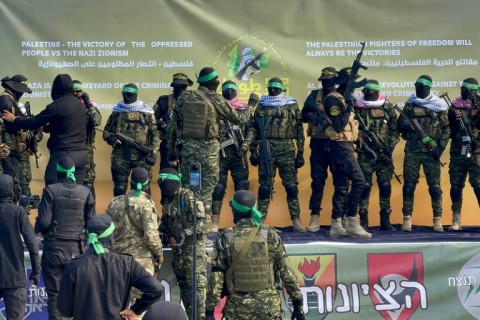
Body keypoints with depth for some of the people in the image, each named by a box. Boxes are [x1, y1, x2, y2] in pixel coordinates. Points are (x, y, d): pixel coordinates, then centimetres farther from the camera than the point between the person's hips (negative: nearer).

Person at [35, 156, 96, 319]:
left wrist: (39, 230, 11)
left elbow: (44, 222, -10)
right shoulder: (85, 192, 0)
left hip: (54, 248, -2)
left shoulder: (51, 190, -7)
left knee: (54, 293, 5)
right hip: (77, 248, 2)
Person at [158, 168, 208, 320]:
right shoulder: (168, 201, 14)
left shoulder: (188, 197, -10)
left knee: (196, 283, -10)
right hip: (178, 249, 8)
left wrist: (185, 234, -22)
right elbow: (167, 224, 23)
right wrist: (170, 236, 4)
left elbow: (201, 222, -16)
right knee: (183, 284, 12)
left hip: (193, 246, -8)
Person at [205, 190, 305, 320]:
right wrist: (298, 303, 5)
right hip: (268, 306, 0)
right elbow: (286, 272, -3)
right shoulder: (270, 235, -5)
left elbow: (215, 278, -6)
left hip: (237, 307, 0)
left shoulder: (225, 238, -6)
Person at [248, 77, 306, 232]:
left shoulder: (292, 106, 7)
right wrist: (253, 150, 2)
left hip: (287, 149, -1)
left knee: (291, 185, -1)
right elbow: (254, 129, 9)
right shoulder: (261, 106, 9)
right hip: (266, 149, 1)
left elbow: (299, 130, 5)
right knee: (265, 186, 2)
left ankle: (296, 220, 3)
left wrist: (300, 153, 0)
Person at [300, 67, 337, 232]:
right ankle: (315, 218, 4)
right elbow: (304, 115, 11)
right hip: (319, 144, 1)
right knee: (317, 181, 1)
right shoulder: (314, 95, 8)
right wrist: (311, 116, -13)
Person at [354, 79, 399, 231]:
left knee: (385, 186, 3)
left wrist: (391, 146, -6)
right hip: (365, 154, -1)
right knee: (365, 186, -3)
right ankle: (363, 220, 5)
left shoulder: (388, 108, 5)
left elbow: (395, 130, 6)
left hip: (384, 155, 1)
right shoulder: (358, 108, 2)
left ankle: (385, 220, 12)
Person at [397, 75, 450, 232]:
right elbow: (400, 125, 11)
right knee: (409, 185, 0)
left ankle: (437, 220, 3)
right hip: (412, 150, 2)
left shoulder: (439, 106, 3)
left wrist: (440, 147, -8)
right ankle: (407, 219, 5)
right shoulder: (410, 104, 8)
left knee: (435, 186, -2)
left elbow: (446, 128, 3)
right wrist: (406, 124, -13)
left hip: (431, 151, -1)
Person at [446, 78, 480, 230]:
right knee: (456, 185, 4)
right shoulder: (454, 107, 8)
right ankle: (456, 220, 11)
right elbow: (448, 128, 7)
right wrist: (454, 119, -11)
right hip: (457, 153, 2)